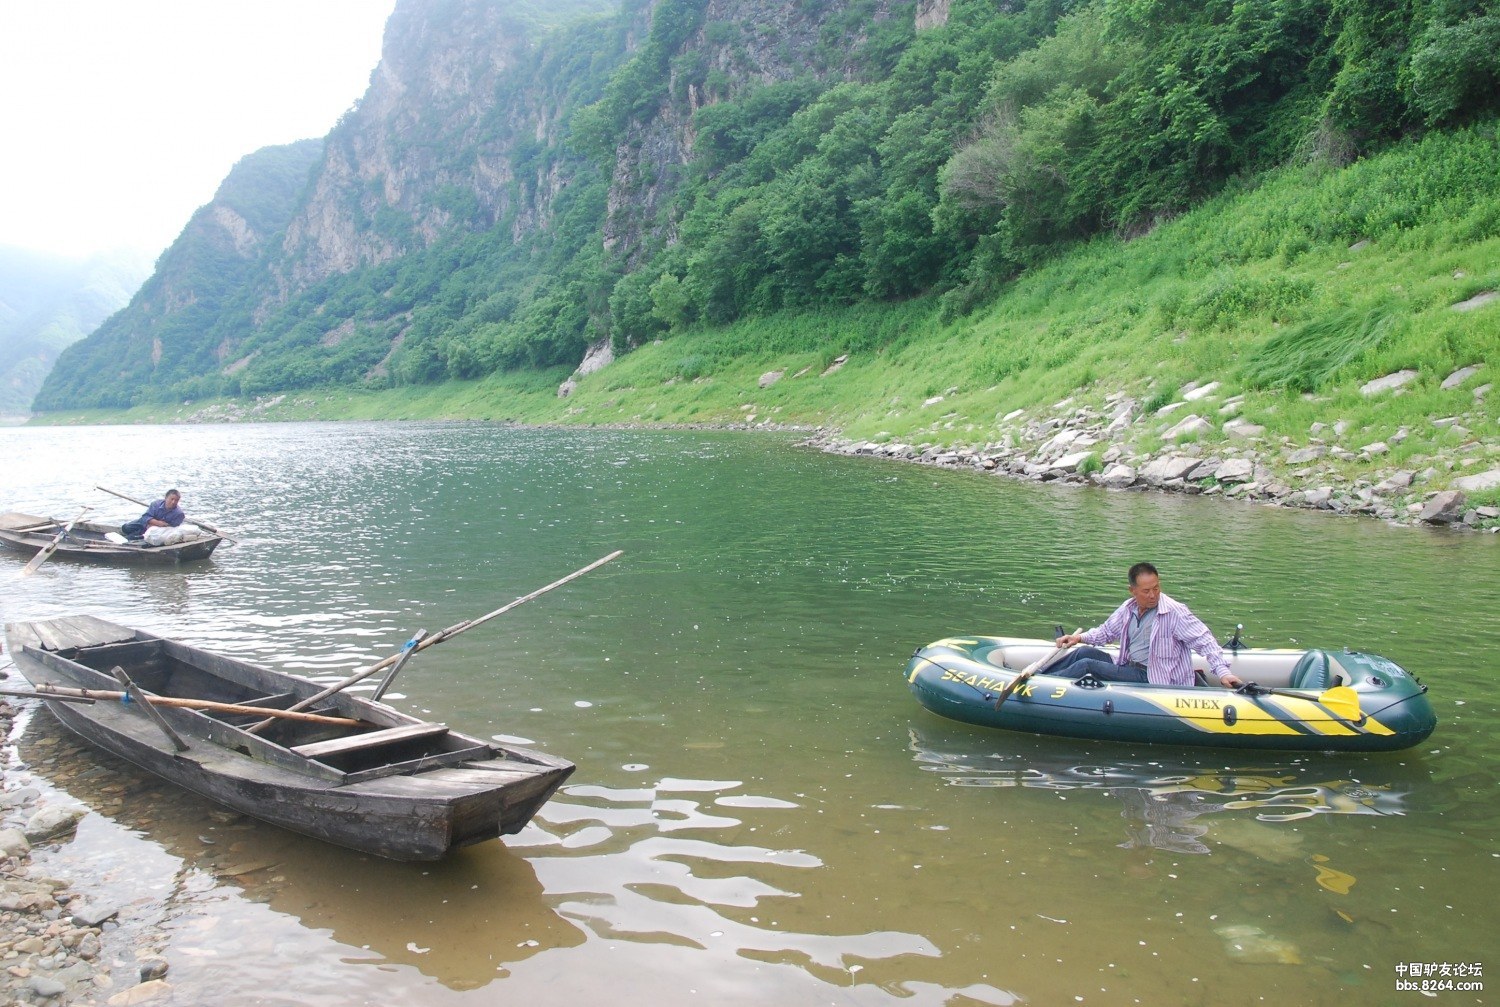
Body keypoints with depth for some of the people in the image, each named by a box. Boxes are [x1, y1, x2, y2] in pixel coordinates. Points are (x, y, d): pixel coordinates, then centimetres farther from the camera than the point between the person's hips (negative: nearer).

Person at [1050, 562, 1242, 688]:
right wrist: (1079, 637, 9)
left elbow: (1204, 641, -15)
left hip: (1152, 679, -7)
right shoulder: (1128, 608, 8)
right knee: (1086, 652, -9)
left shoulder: (1174, 612, -13)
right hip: (1126, 667, 7)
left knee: (1087, 664, -19)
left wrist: (1223, 672, -25)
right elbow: (1107, 631, 22)